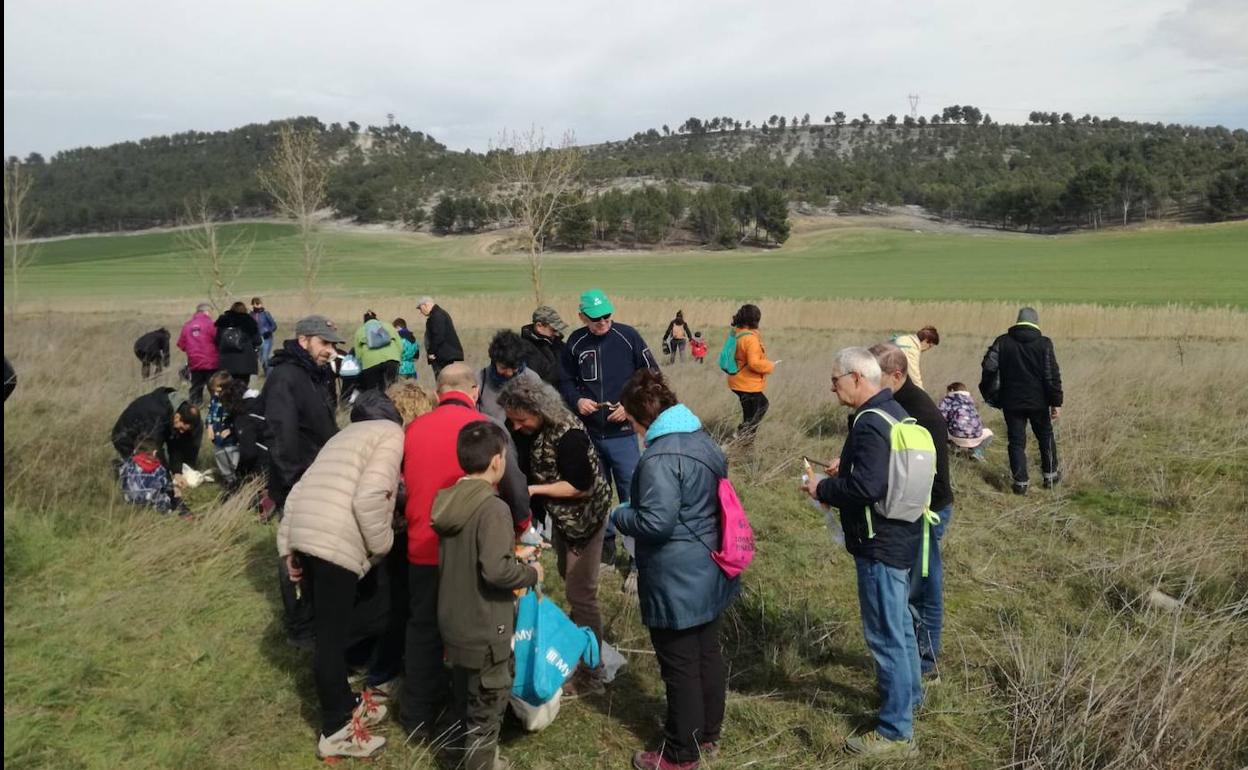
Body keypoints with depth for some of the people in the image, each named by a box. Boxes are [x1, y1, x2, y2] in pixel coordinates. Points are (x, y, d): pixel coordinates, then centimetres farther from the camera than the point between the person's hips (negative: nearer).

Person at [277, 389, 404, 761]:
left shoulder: (346, 436, 28)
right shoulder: (391, 433, 3)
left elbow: (301, 489, 21)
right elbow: (369, 497, -13)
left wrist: (287, 545, 20)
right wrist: (381, 546, 0)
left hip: (305, 536, 8)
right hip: (336, 544, -8)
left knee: (331, 631, 20)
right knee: (332, 637, 2)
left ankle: (344, 704, 34)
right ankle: (337, 732, 13)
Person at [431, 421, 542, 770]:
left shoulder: (448, 502, 4)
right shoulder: (493, 508, -23)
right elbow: (495, 570, -31)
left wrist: (514, 555, 16)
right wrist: (531, 573, -13)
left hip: (455, 625, 9)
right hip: (484, 631, -9)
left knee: (466, 702, 25)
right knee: (485, 710, 7)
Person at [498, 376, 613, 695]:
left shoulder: (568, 435, -30)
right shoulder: (534, 430, -4)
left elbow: (580, 487, -28)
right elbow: (530, 469, 8)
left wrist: (534, 489, -25)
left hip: (585, 516, -9)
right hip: (561, 517, 9)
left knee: (580, 594, -3)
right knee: (571, 582, 24)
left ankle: (590, 674, 9)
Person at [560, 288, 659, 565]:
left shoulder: (628, 336, -6)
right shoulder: (575, 342, 2)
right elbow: (565, 381, 13)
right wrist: (577, 400, -7)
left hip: (622, 433, -3)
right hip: (588, 433, 3)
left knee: (632, 493, -2)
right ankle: (605, 544, 31)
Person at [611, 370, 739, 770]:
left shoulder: (660, 457, -25)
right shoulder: (702, 439, 4)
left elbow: (656, 523, -27)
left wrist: (620, 515, -7)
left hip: (677, 582, -9)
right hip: (709, 573, 9)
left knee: (680, 667, 7)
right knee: (708, 654, 21)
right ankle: (708, 733, 39)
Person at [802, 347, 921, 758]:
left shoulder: (870, 424, -25)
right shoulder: (892, 410, 7)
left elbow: (865, 487, -33)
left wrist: (822, 489, -18)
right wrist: (847, 464, 10)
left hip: (881, 543, -10)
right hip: (900, 533, 11)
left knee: (885, 634, 1)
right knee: (899, 621, 26)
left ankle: (896, 731, 13)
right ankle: (909, 691, 45)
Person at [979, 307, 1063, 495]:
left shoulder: (1002, 341, -2)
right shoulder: (1044, 343, -5)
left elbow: (988, 366, -9)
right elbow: (1052, 375, -8)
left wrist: (990, 393, 3)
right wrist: (1056, 402, -4)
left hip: (1011, 402, 0)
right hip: (1038, 402, 0)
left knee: (1016, 442, 6)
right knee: (1045, 437, 19)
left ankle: (1021, 482, 5)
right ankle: (1050, 476, 28)